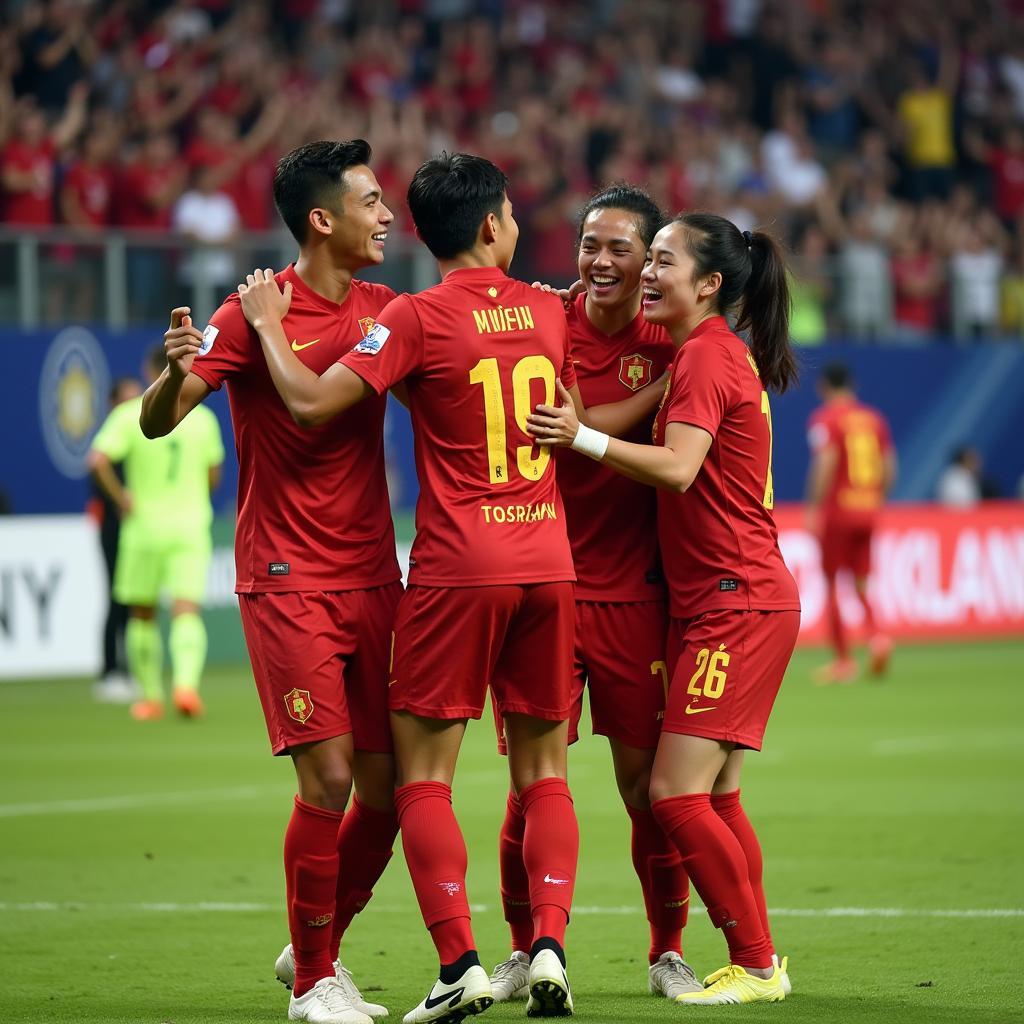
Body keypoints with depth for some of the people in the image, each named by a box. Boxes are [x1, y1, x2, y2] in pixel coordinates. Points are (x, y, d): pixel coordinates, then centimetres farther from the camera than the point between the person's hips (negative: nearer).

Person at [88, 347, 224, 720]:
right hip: (191, 526, 1)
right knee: (186, 612, -5)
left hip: (143, 526, -1)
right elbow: (213, 475, 11)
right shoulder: (203, 418, 3)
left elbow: (98, 461, -18)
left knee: (142, 614, 13)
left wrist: (123, 501, -8)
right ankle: (186, 682, -28)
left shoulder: (129, 415, -5)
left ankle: (151, 697, 17)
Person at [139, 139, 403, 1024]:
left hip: (374, 578, 5)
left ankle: (318, 949, 25)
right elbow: (157, 424, -10)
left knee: (386, 786, 4)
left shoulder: (385, 311, 7)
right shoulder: (256, 314, -8)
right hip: (289, 582, -5)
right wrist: (179, 374, -33)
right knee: (329, 778, -11)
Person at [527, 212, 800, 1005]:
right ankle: (757, 960, 16)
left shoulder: (706, 356, -13)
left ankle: (757, 965, -5)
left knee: (678, 795, -11)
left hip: (736, 604, -10)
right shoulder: (719, 353, 17)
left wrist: (584, 438, -28)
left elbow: (678, 466, -26)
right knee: (714, 799, 12)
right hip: (717, 603, 10)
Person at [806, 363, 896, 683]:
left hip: (837, 512, -5)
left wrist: (814, 509, -15)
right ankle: (876, 635, -15)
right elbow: (889, 469, 11)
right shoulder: (874, 418, 11)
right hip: (868, 512, 5)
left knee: (831, 585, 5)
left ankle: (843, 660, 5)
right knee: (862, 584, 12)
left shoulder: (825, 419, -6)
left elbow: (825, 465, -17)